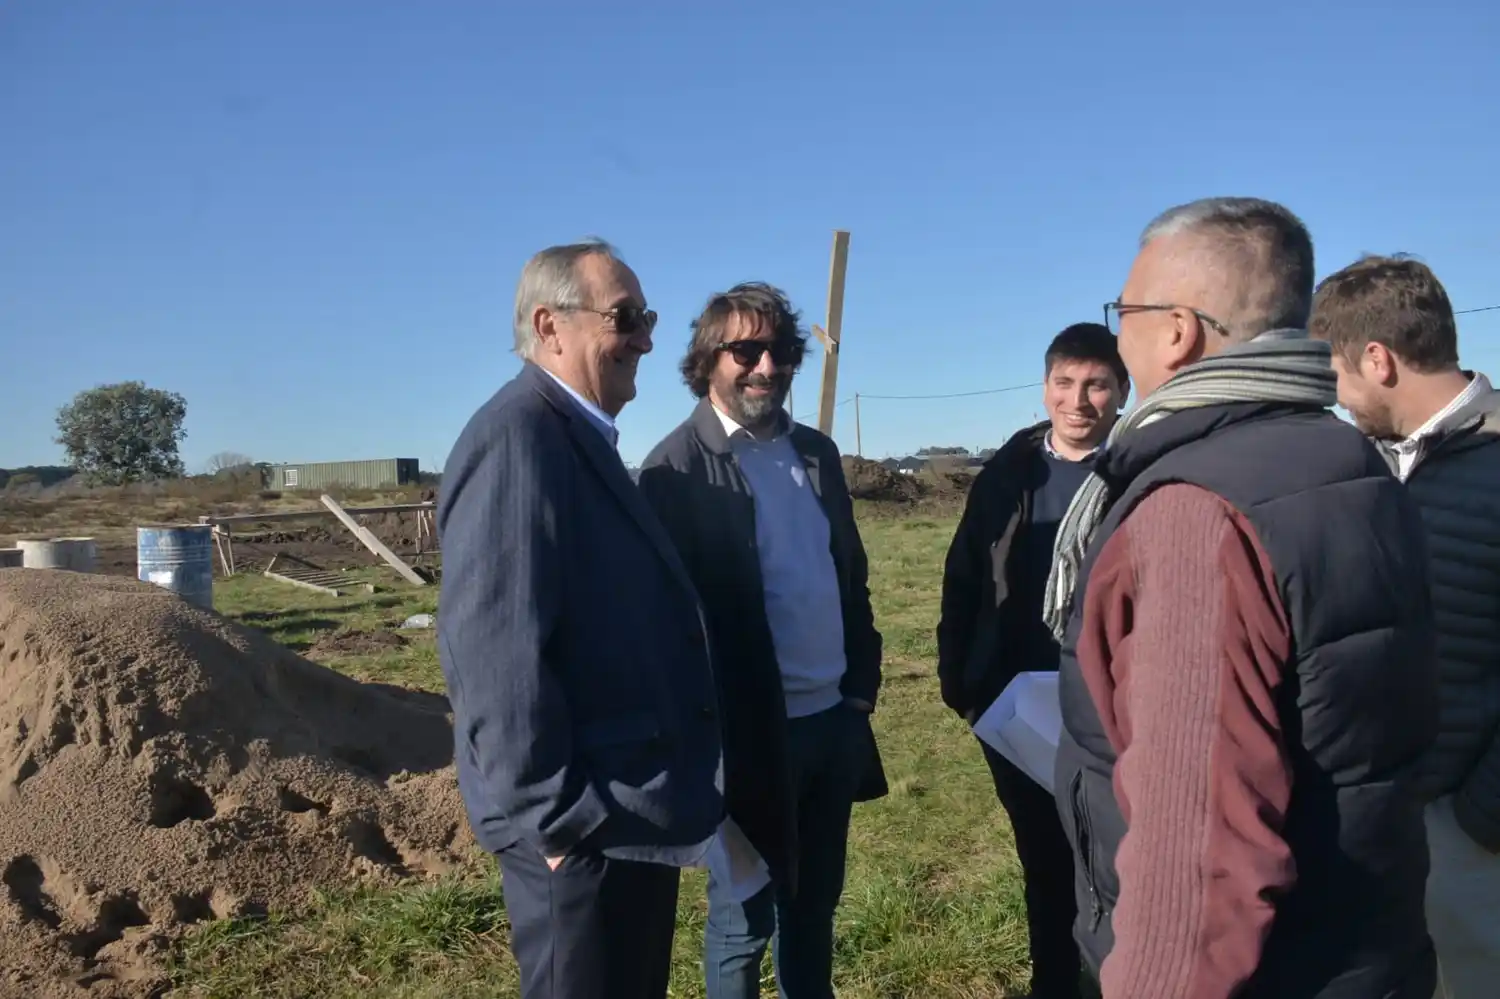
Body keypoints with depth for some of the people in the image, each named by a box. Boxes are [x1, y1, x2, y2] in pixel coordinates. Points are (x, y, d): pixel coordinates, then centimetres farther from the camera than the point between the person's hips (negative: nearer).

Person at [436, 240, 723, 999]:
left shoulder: (579, 438, 13)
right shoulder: (517, 437, -19)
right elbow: (497, 654, -26)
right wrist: (557, 819, -21)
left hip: (631, 810, 10)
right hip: (586, 827, -10)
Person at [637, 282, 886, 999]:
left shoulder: (816, 451, 8)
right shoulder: (678, 468, -12)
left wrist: (861, 685, 9)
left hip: (834, 721, 6)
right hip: (752, 733, -6)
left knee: (815, 905, 21)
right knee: (744, 917, 11)